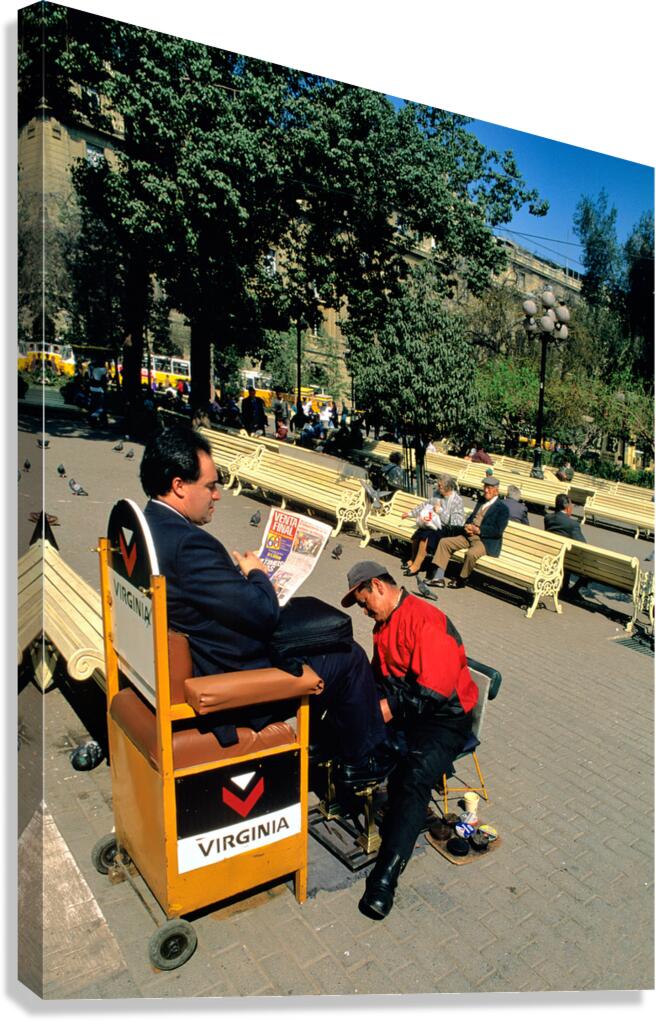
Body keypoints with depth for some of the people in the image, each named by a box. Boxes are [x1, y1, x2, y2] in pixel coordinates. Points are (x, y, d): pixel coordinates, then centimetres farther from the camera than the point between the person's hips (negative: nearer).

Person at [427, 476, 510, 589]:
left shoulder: (502, 508, -5)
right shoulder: (481, 500, 19)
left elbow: (498, 531, -13)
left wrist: (478, 530, -17)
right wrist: (467, 526, 0)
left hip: (486, 541, -8)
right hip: (469, 535, 8)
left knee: (471, 553, -37)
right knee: (444, 542, -7)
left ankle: (462, 580, -10)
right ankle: (439, 578, -9)